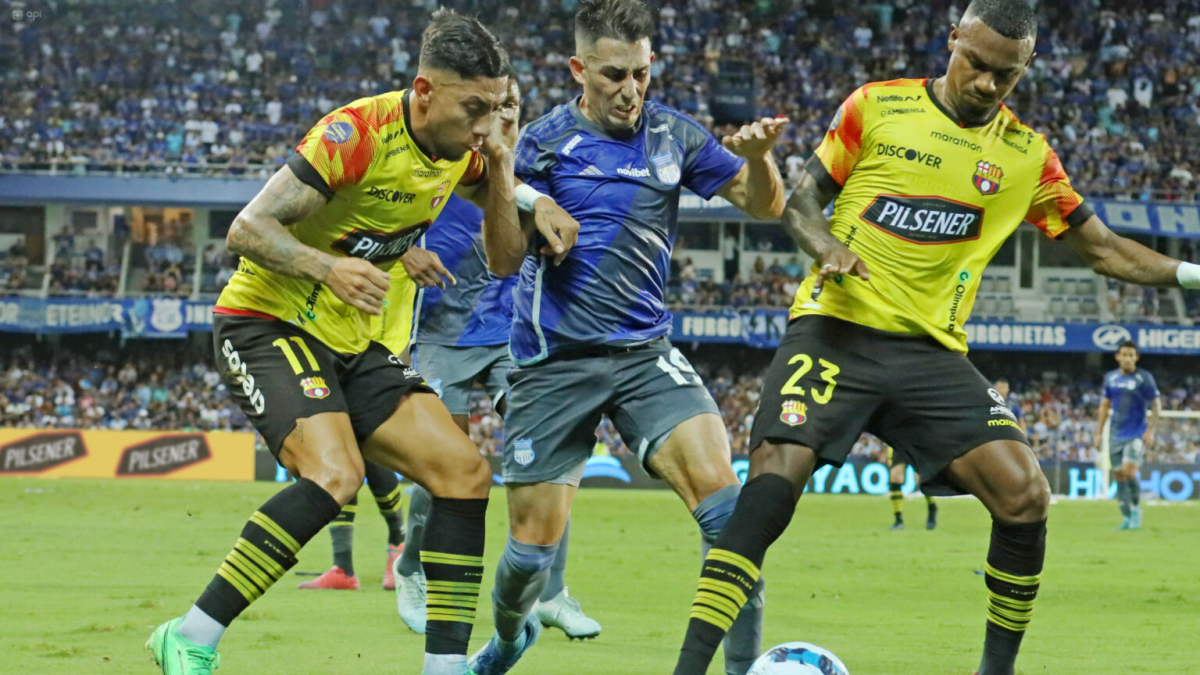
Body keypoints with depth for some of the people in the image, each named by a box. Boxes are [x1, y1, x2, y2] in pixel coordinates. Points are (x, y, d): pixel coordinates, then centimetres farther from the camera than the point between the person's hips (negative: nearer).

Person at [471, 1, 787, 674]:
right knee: (534, 546, 3)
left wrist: (759, 158, -15)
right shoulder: (545, 143, -6)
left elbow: (765, 205, 8)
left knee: (724, 501, -20)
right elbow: (505, 259, -11)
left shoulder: (674, 134, 3)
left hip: (646, 353, 2)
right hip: (555, 361, -2)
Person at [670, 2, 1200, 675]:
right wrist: (826, 247, -14)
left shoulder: (1028, 156, 10)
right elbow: (802, 199, 7)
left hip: (933, 351, 3)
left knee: (1026, 497, -12)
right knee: (775, 476, -23)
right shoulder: (876, 107, 3)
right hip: (837, 325, -3)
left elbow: (1104, 248, 16)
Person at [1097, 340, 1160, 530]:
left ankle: (1136, 509, 3)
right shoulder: (1110, 378, 8)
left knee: (1128, 472, -18)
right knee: (1119, 477, 3)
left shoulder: (1144, 378, -4)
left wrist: (1150, 430, -9)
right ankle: (1127, 518, 11)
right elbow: (1105, 405, 16)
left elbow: (1156, 404, -2)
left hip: (1137, 434, -5)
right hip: (1116, 434, 5)